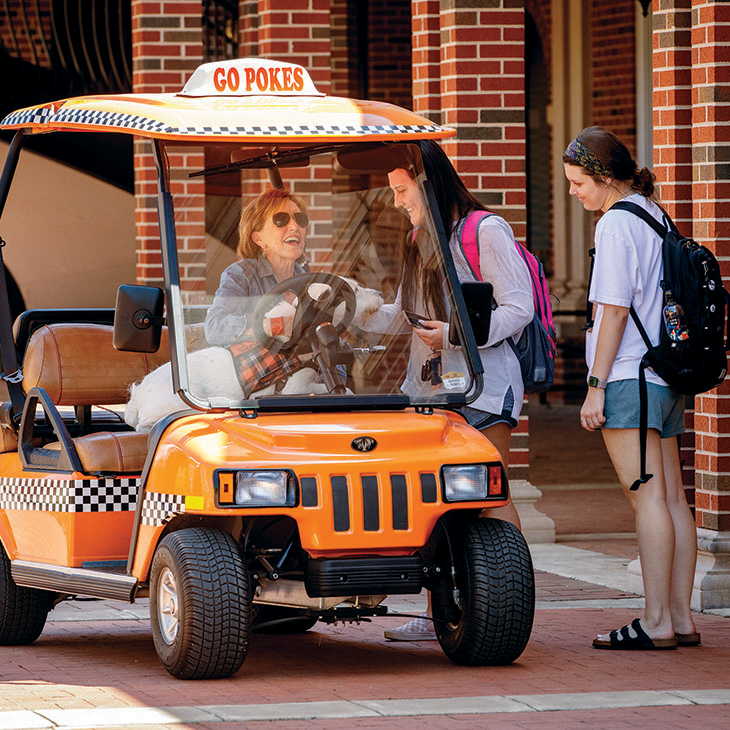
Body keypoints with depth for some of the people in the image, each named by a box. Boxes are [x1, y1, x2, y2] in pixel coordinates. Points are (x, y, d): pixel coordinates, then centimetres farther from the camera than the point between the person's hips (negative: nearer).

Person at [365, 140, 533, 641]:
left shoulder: (485, 232, -6)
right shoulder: (419, 241, 20)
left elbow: (518, 309, -11)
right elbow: (398, 316, 25)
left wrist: (457, 334, -19)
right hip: (429, 383, 8)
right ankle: (436, 615, 7)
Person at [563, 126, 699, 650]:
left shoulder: (617, 224, -11)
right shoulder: (654, 216, 16)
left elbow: (615, 310, -15)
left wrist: (596, 385, -12)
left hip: (629, 377, -9)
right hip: (667, 378, 9)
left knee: (648, 499, -9)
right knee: (672, 499, 7)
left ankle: (657, 624, -10)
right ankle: (681, 619, 9)